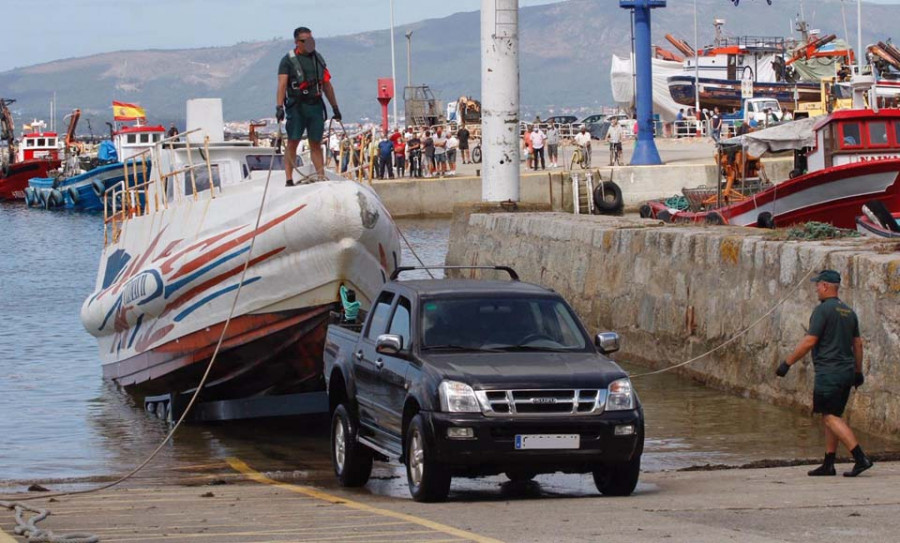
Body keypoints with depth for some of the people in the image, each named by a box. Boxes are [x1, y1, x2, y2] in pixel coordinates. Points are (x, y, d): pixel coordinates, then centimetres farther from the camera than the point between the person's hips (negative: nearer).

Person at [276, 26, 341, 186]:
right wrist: (279, 107, -22)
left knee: (316, 144, 5)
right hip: (296, 107, -4)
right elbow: (282, 84, -10)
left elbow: (326, 84, 19)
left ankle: (322, 178, 5)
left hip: (316, 105, 4)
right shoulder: (288, 60, -1)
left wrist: (335, 107, 19)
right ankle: (289, 180, -5)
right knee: (292, 142, -5)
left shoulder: (317, 58, 15)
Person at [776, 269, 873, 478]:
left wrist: (787, 363, -9)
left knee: (830, 417, -9)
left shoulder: (823, 310, -11)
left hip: (829, 372, -9)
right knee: (832, 416, 14)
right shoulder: (849, 312, 14)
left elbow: (809, 342, -15)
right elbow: (858, 344, 18)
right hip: (847, 372, 9)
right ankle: (828, 464, 14)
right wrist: (858, 372, 26)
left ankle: (861, 458, -20)